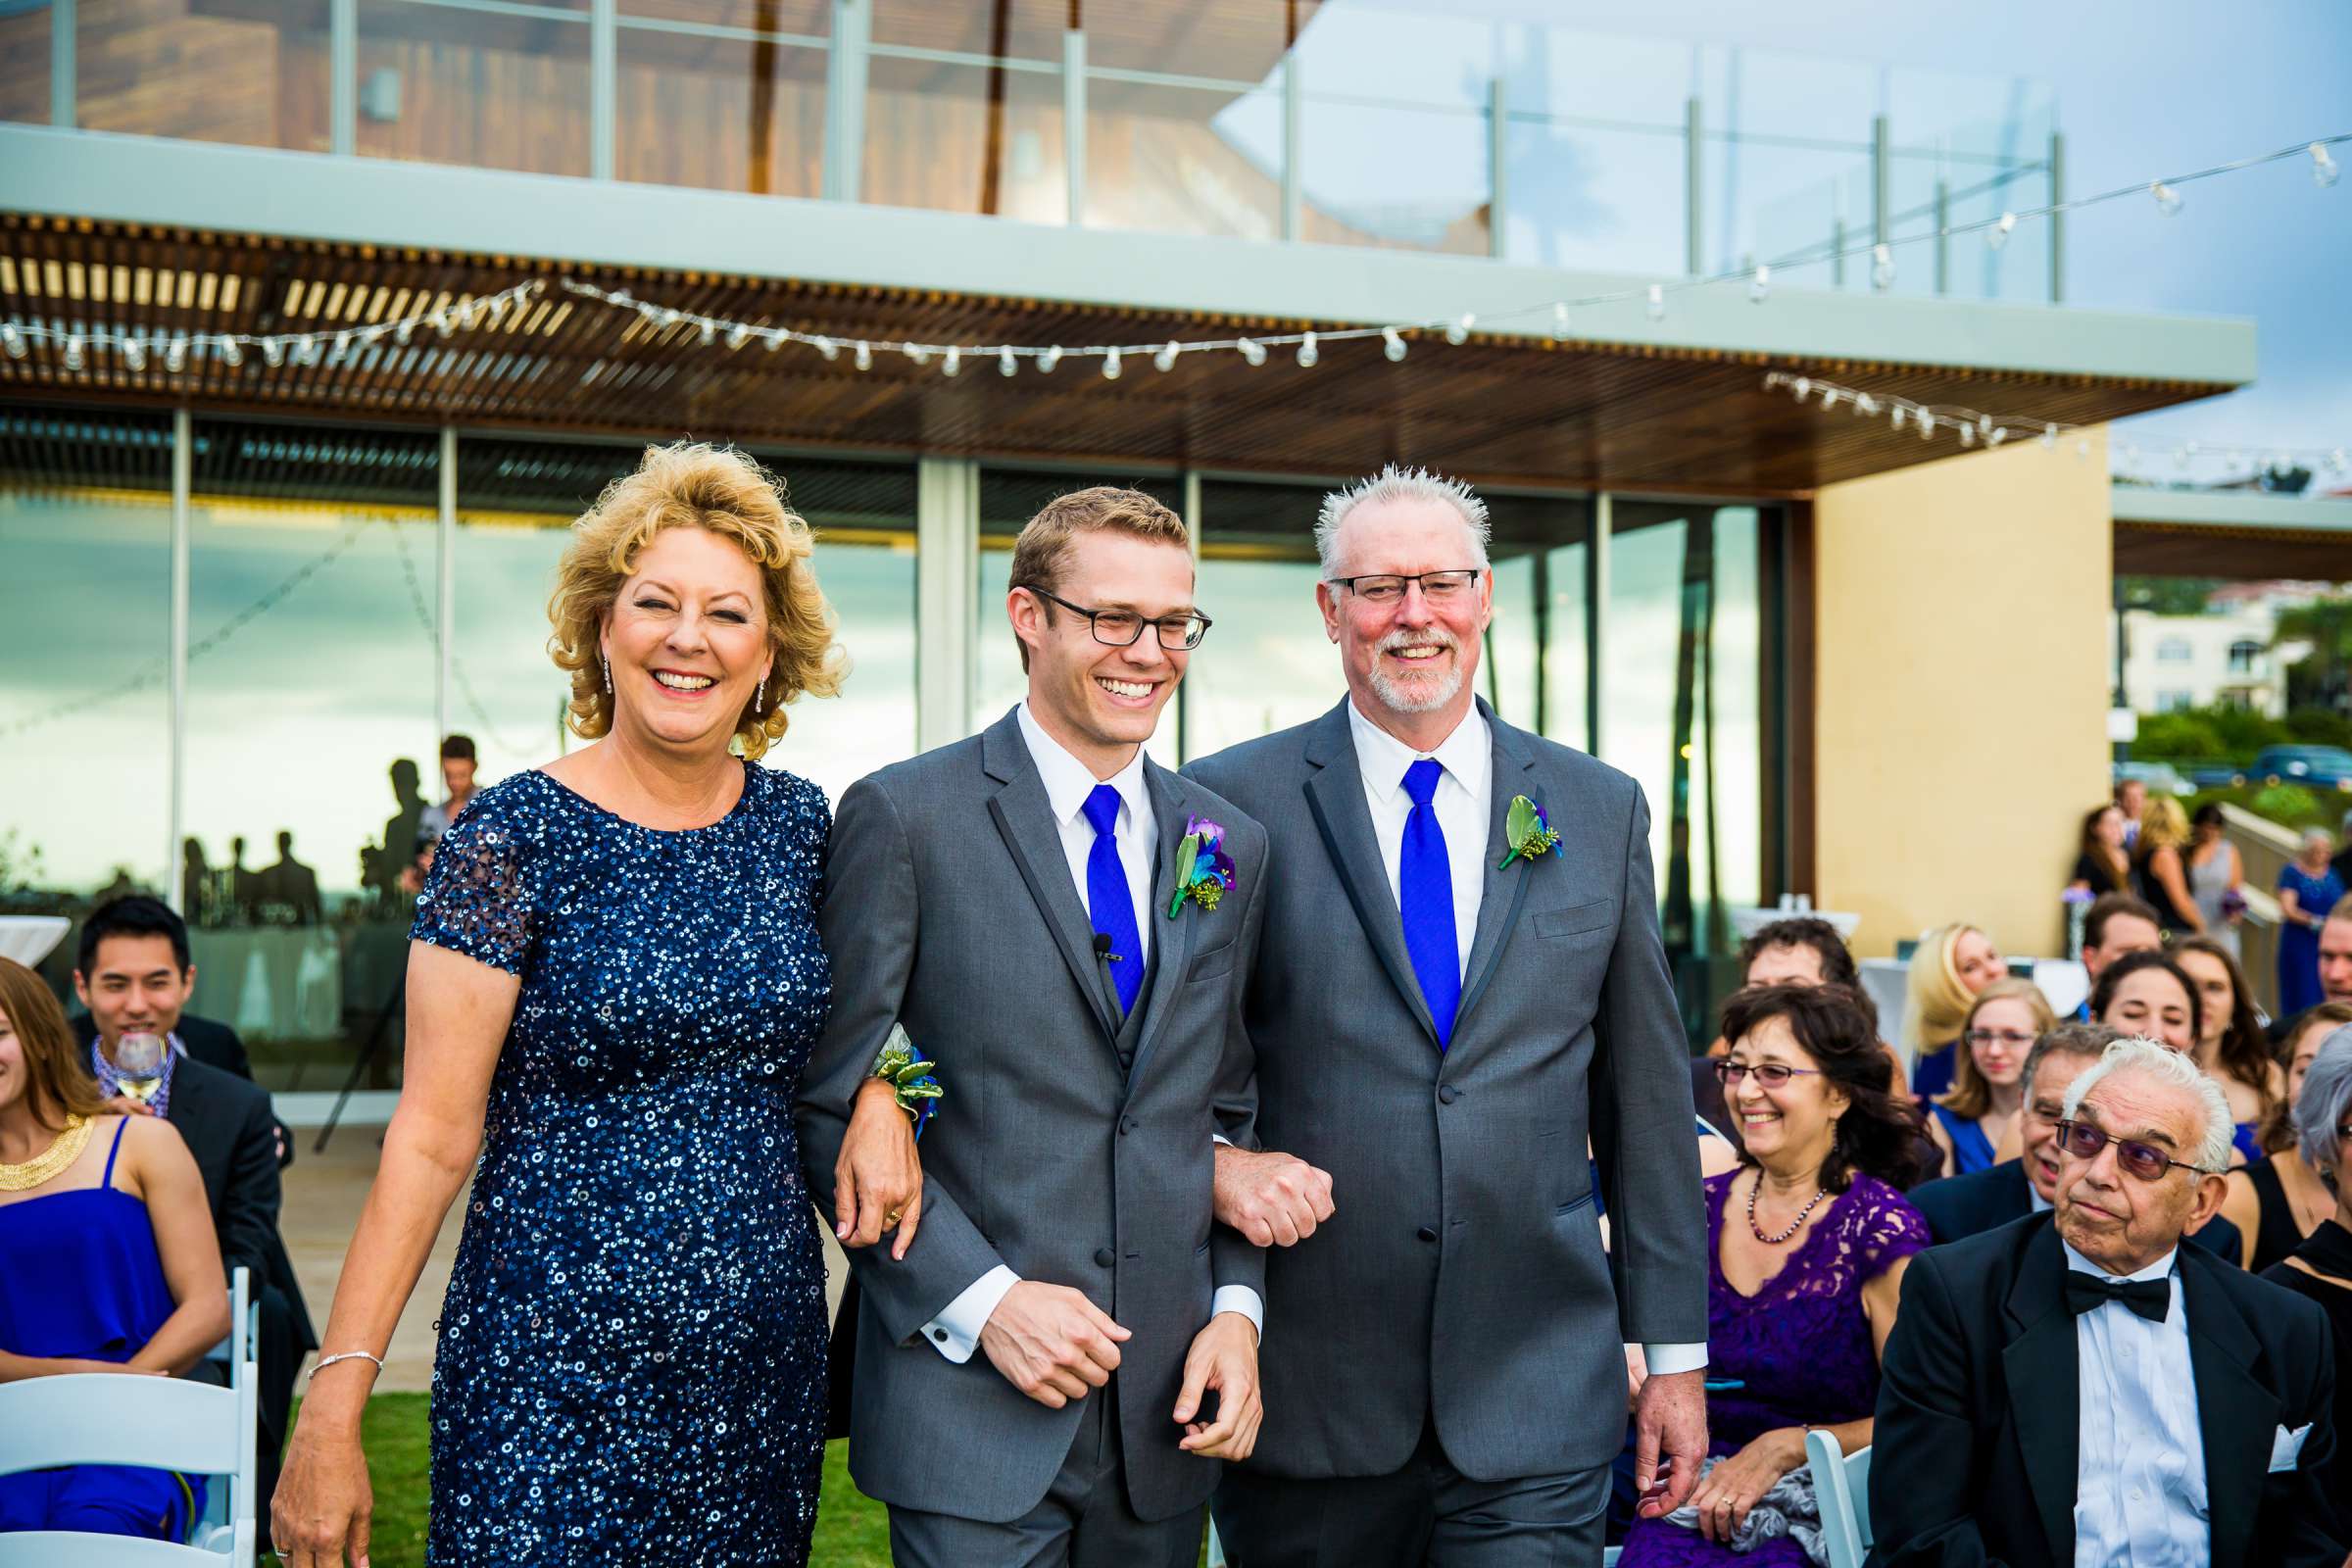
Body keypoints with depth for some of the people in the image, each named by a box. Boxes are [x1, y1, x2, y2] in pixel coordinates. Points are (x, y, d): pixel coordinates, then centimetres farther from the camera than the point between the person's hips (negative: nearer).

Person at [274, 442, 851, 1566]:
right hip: (555, 1368, -4)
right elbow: (433, 1136, -9)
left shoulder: (799, 822, 4)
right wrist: (333, 1403, -13)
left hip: (764, 1367, 4)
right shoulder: (513, 837, -9)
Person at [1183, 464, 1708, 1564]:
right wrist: (1212, 1157, -14)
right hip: (1306, 1391, -1)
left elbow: (1646, 1098, 9)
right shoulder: (1235, 803, -1)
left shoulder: (1603, 811, 6)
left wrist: (1674, 1351, 9)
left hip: (1536, 1397, 1)